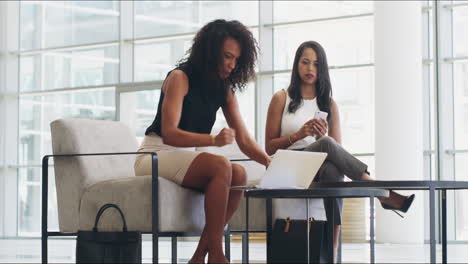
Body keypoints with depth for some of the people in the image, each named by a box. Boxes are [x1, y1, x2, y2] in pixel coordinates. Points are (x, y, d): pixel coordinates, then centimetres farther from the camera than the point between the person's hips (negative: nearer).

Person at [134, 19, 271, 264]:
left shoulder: (224, 89, 10)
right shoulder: (180, 78, -12)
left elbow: (244, 140, 6)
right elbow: (169, 134, -23)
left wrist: (270, 162, -13)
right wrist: (213, 140, -36)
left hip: (185, 156, 7)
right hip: (156, 154, -7)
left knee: (238, 174, -22)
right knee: (220, 166, -32)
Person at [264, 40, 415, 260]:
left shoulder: (329, 104, 17)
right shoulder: (281, 99, 10)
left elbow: (337, 149, 13)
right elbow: (270, 148, 7)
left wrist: (322, 137, -8)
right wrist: (299, 134, -9)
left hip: (319, 170, 2)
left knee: (334, 170, -39)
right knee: (326, 144, -35)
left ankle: (331, 254, -49)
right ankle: (384, 194, -39)